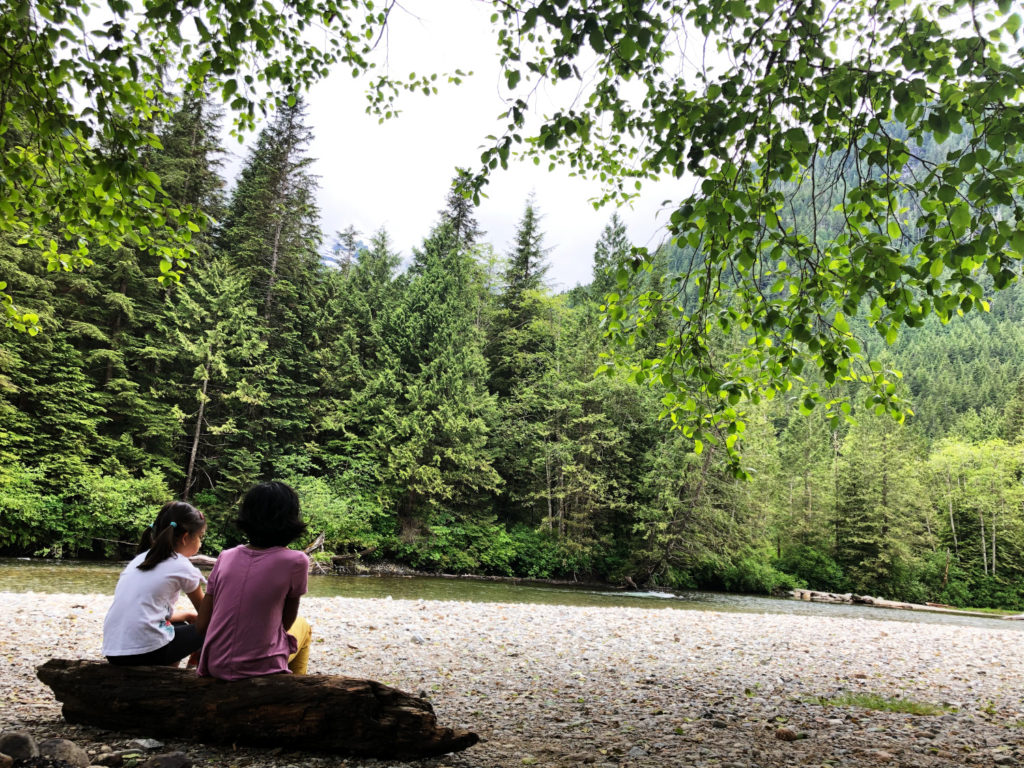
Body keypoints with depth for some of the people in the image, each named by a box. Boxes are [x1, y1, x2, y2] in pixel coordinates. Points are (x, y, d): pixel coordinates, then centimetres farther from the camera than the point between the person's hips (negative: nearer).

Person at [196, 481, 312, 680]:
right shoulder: (295, 561, -12)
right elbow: (286, 621, 2)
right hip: (260, 668, -4)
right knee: (302, 626, 29)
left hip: (214, 666, 4)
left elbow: (202, 624, 3)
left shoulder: (225, 557, -1)